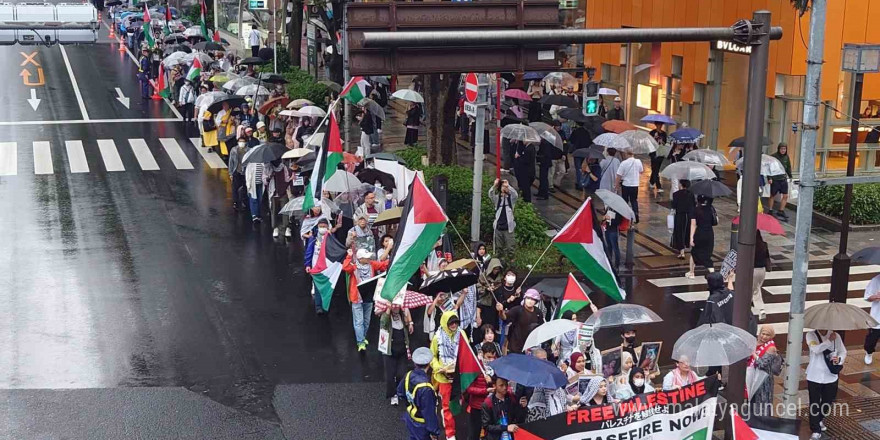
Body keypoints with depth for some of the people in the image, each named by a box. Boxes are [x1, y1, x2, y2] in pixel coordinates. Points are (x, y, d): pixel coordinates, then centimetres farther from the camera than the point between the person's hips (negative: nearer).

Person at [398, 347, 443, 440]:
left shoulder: (409, 376, -12)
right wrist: (434, 432, -16)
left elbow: (400, 393, 9)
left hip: (410, 419, 7)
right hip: (421, 426, -7)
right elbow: (429, 412, -28)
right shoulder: (425, 388, -36)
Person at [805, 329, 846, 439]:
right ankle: (816, 431, 11)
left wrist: (839, 359, -16)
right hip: (814, 376, -3)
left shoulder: (835, 336, -3)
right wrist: (829, 340, -27)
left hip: (830, 376, 3)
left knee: (827, 401, 17)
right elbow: (816, 349, -26)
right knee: (814, 404, 0)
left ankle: (820, 419, 46)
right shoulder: (811, 335, -10)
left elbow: (843, 352, 5)